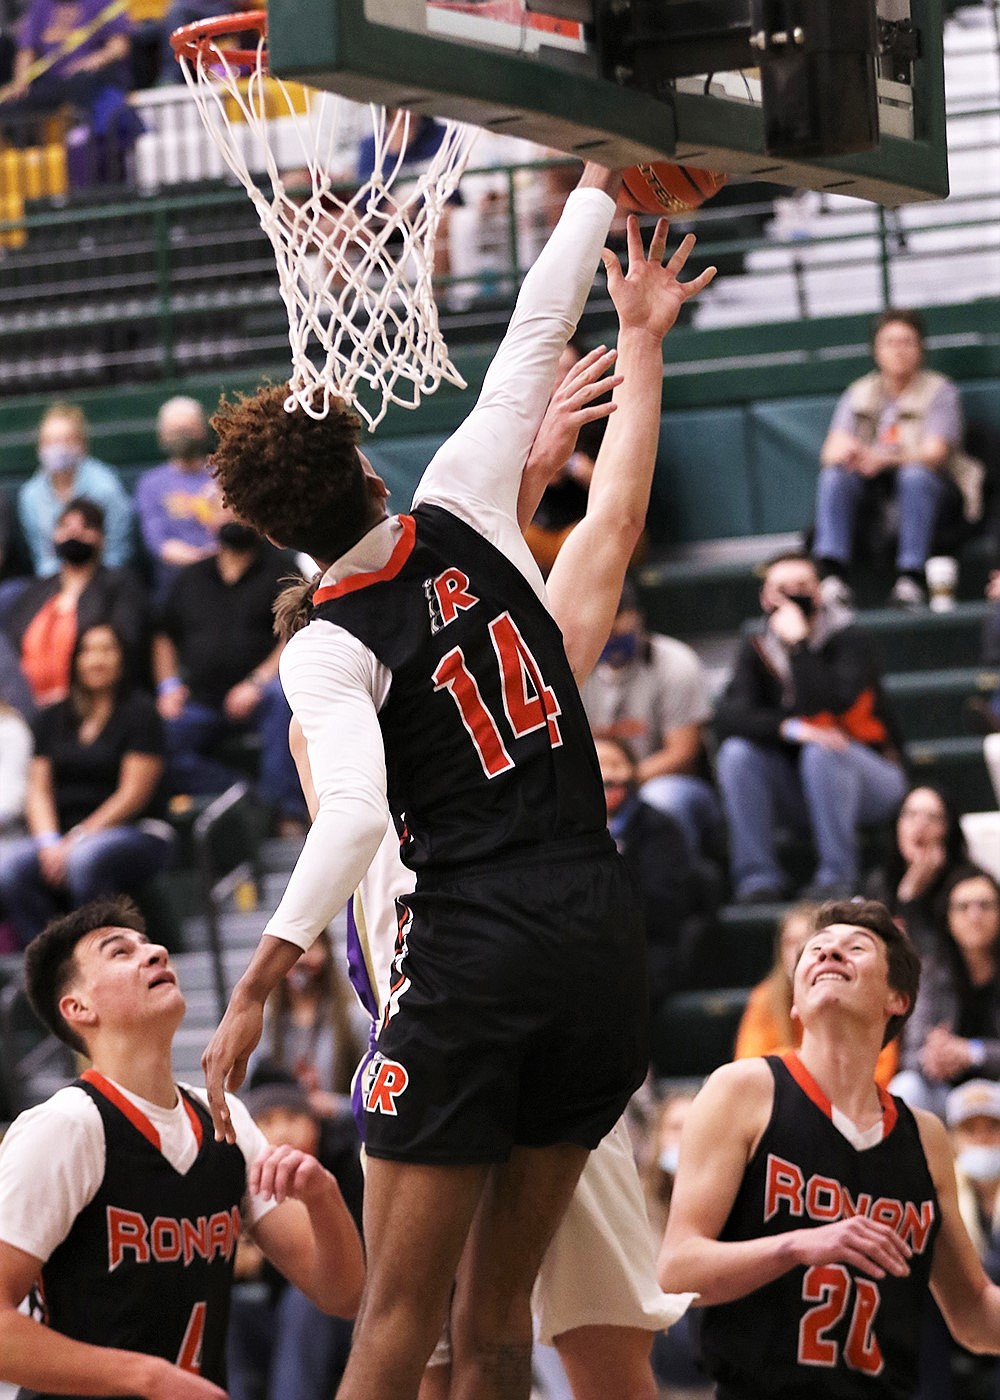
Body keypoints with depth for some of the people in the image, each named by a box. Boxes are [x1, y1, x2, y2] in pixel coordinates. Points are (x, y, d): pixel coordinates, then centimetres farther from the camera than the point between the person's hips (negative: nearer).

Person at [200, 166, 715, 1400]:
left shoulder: (327, 648, -5)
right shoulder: (462, 516, 6)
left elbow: (355, 813, -21)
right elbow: (537, 332, 16)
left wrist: (259, 981, -20)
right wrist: (600, 181, 26)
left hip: (474, 952, -5)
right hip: (605, 945, 5)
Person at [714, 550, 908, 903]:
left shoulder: (845, 639, -13)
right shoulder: (757, 650, 0)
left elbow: (827, 708, -30)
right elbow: (728, 717, -16)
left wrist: (798, 643, -27)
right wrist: (789, 728, -32)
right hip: (801, 792, 4)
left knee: (821, 752, -34)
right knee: (736, 752, -21)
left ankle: (837, 876, -25)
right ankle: (758, 878, -20)